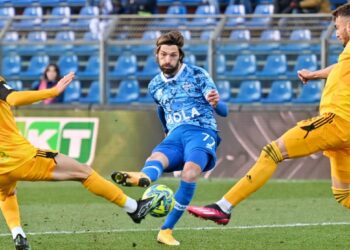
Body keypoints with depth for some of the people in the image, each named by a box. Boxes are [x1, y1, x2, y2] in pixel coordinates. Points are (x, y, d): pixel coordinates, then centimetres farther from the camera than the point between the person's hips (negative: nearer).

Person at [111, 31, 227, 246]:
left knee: (190, 172, -34)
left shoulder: (197, 75, 3)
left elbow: (223, 110, -5)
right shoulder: (155, 86, 16)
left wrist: (215, 102, -27)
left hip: (202, 133, -3)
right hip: (175, 136, 3)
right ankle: (142, 179, -71)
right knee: (155, 159, -33)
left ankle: (167, 230, -34)